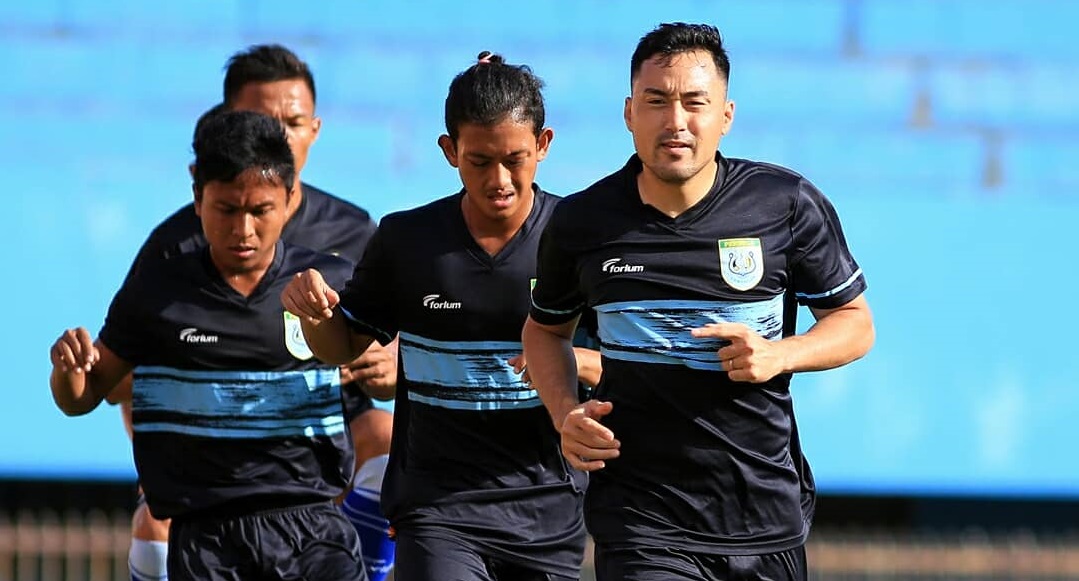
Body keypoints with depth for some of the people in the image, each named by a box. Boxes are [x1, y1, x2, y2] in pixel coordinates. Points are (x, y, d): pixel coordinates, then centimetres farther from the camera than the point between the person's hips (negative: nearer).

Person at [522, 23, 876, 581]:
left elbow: (855, 323, 7)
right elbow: (545, 327, 18)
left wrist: (779, 355, -13)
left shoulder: (789, 205, -3)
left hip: (767, 510, 1)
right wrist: (566, 414, 0)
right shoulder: (581, 222, 0)